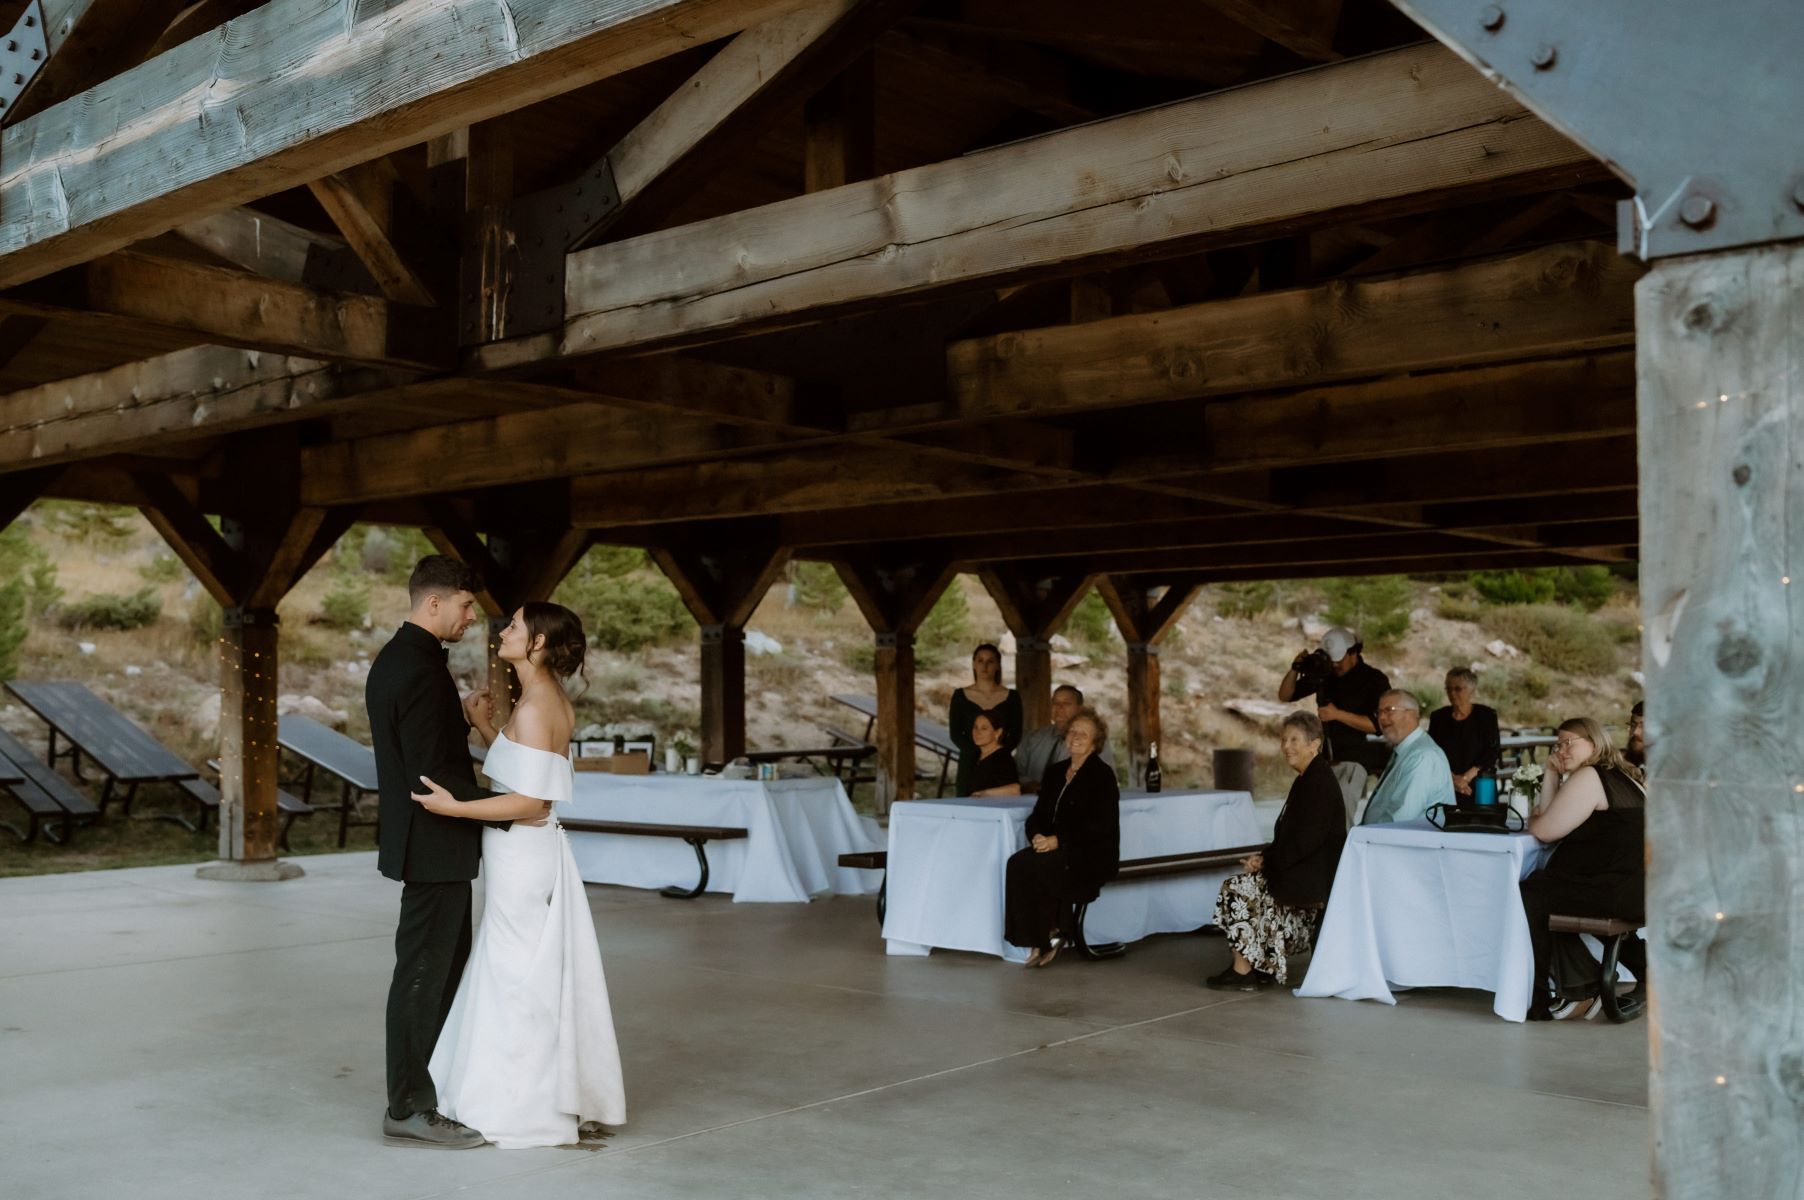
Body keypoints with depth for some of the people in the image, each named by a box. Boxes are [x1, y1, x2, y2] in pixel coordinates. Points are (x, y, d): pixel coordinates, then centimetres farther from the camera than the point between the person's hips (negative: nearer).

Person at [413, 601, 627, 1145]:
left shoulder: (534, 706, -19)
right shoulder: (555, 700, 9)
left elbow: (530, 799, -23)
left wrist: (454, 807, -21)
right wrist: (484, 726, 10)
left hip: (520, 854, -9)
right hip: (533, 850, 9)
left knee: (517, 977, 1)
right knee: (540, 976, 15)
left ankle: (524, 1113, 13)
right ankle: (547, 1101, 25)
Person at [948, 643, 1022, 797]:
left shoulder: (1011, 697, 8)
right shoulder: (960, 696, 7)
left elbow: (1015, 735, 3)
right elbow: (955, 734, 1)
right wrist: (979, 752, -15)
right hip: (969, 765, 0)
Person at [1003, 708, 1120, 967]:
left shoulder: (1102, 775, -4)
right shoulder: (1055, 772, 17)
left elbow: (1100, 825, -14)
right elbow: (1038, 814, 13)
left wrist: (1058, 840, -20)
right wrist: (1037, 835, -10)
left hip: (1092, 857, -6)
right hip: (1054, 850, 6)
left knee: (1027, 865, -27)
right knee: (1017, 863, -24)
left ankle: (1048, 937, -13)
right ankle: (1040, 940, -20)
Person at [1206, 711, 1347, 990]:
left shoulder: (1320, 781, -15)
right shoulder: (1308, 779, 15)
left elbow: (1307, 839, -21)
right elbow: (1289, 835, 15)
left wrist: (1267, 861, -14)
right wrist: (1265, 858, 0)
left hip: (1313, 877, -10)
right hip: (1306, 871, 10)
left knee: (1238, 888, -13)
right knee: (1248, 884, 7)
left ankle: (1242, 970, -5)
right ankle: (1268, 964, 9)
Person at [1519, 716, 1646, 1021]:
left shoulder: (1589, 777, -11)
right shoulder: (1617, 777, 21)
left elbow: (1546, 830, -13)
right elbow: (1551, 819, 19)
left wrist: (1532, 819, 9)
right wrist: (1552, 774, 11)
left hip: (1620, 891, -11)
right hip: (1640, 890, 11)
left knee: (1530, 898, -1)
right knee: (1543, 889, 20)